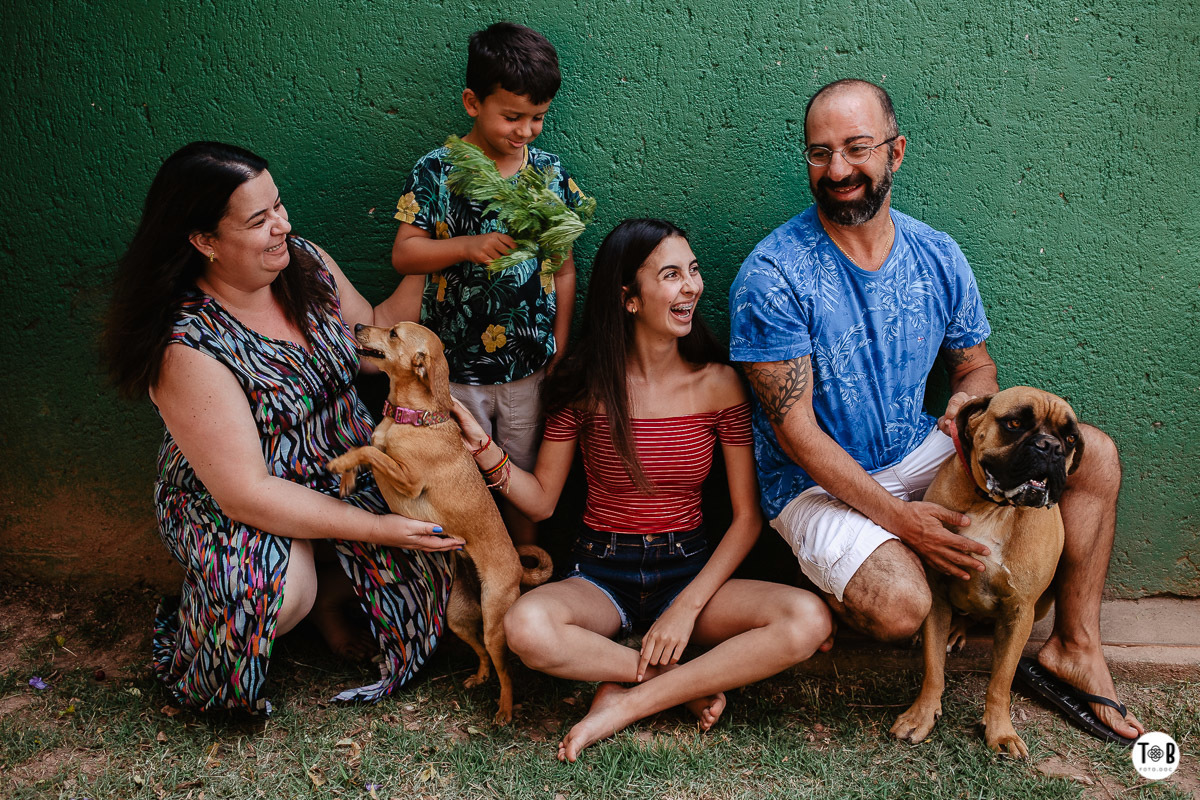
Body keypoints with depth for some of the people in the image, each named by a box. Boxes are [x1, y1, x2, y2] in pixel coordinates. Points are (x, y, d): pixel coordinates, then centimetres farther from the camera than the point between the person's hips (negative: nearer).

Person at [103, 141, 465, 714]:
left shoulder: (306, 263, -6)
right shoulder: (186, 348, -26)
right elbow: (246, 492, -26)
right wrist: (373, 527, -28)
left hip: (345, 468, 7)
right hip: (229, 502, -6)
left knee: (435, 526, -19)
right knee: (279, 590, -37)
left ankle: (326, 592, 9)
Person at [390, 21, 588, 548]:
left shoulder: (551, 173, -1)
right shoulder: (437, 170, -8)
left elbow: (564, 269, 4)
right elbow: (403, 255, -8)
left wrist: (559, 350, 4)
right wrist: (468, 246, -25)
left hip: (530, 366, 1)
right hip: (455, 366, -1)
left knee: (524, 474, 15)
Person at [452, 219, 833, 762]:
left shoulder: (718, 383, -4)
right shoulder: (585, 384, -5)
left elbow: (746, 517, -3)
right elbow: (541, 500, 1)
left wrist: (688, 606, -13)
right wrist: (483, 447, -16)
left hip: (690, 569, 1)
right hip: (601, 574, -1)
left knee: (808, 620, -26)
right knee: (527, 627, -34)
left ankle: (626, 703, -18)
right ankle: (686, 683, -12)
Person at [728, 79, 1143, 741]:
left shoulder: (938, 257, -1)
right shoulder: (772, 276, -18)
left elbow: (975, 365, 13)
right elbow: (796, 431, -19)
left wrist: (968, 398, -14)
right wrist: (899, 518, -24)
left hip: (918, 458, 6)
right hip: (817, 482, -6)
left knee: (1094, 454, -2)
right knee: (900, 607, -32)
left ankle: (1075, 647, 8)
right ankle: (834, 593, 6)